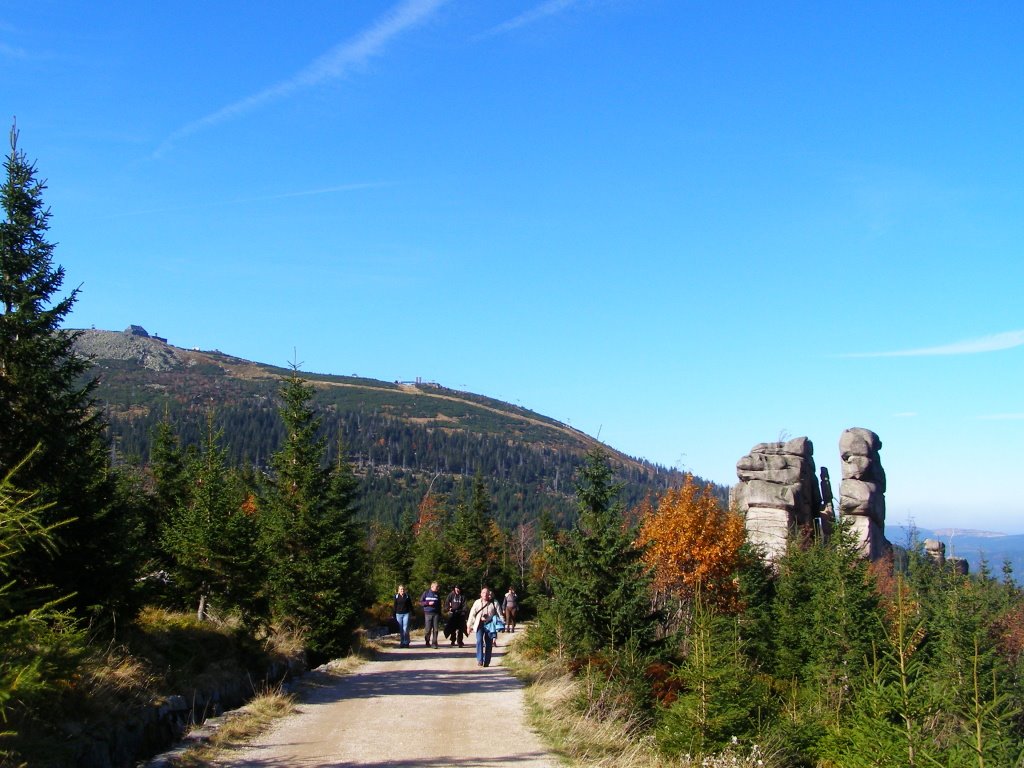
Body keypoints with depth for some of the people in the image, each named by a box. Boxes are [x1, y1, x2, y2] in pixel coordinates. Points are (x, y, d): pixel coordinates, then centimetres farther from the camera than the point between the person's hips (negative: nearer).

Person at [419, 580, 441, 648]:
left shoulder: (437, 595, 12)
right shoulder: (426, 593, 3)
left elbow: (439, 605, 15)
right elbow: (421, 602, 3)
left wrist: (440, 615, 12)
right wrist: (428, 603, -13)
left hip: (436, 614, 3)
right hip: (428, 613, -3)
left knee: (435, 629, -3)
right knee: (428, 629, -1)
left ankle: (434, 643, 1)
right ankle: (427, 641, 18)